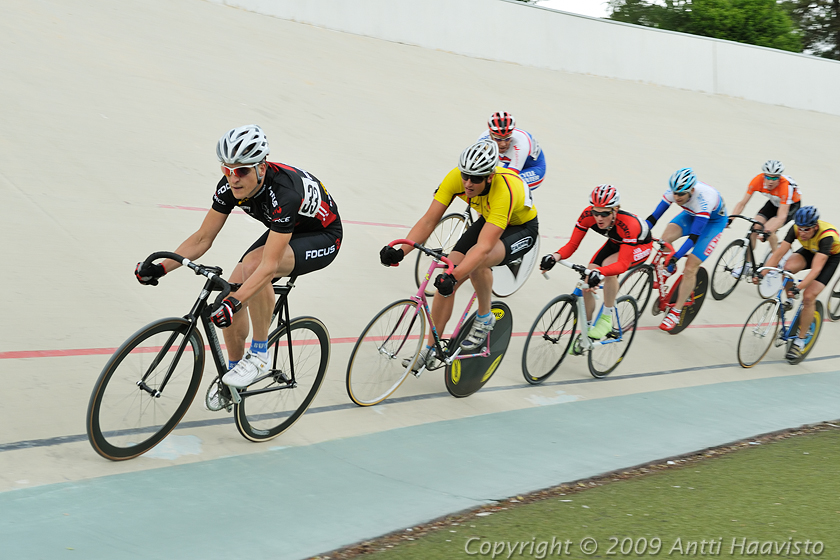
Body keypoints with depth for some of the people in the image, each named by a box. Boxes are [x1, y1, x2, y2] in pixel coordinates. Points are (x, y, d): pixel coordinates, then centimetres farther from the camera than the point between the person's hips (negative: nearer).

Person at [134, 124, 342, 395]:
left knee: (254, 264, -33)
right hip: (283, 232, 7)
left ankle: (259, 355, -18)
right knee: (233, 290, -8)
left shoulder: (283, 192, -39)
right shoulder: (230, 186, -18)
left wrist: (234, 303, -51)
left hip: (322, 237, -7)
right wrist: (161, 268, -23)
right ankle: (234, 369, 15)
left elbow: (269, 265, -41)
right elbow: (202, 239, -10)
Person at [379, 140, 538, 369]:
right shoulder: (457, 177, -25)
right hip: (488, 221, 6)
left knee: (478, 261, -36)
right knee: (446, 279, -8)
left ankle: (484, 318, -9)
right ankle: (431, 348, 8)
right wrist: (400, 251, -37)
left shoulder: (504, 190, -41)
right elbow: (428, 221, -23)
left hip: (521, 228, -6)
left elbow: (484, 247, -47)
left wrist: (454, 276, -58)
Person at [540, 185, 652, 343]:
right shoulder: (588, 215, -29)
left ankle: (607, 319, -18)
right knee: (587, 283, -10)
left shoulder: (628, 225, -41)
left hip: (641, 244, -5)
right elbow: (572, 244, -23)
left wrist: (599, 272, -64)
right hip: (615, 242, 5)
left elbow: (623, 264, -45)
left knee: (608, 264, -34)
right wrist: (556, 256, -44)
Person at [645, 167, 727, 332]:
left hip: (714, 220, -5)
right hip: (692, 214, 5)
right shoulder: (676, 191, -25)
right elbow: (654, 217, -18)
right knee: (665, 237, -24)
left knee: (690, 267, -13)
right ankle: (668, 270, 7)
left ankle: (676, 312, -1)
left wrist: (675, 257, -45)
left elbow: (694, 236, -40)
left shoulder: (704, 197, -40)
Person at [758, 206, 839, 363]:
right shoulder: (796, 228, -27)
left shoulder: (827, 235, -39)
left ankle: (800, 341, -3)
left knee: (808, 297, -19)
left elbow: (816, 269, -46)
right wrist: (762, 274, -39)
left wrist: (798, 288, -57)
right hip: (810, 251, 4)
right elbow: (778, 254, -27)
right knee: (789, 267, -30)